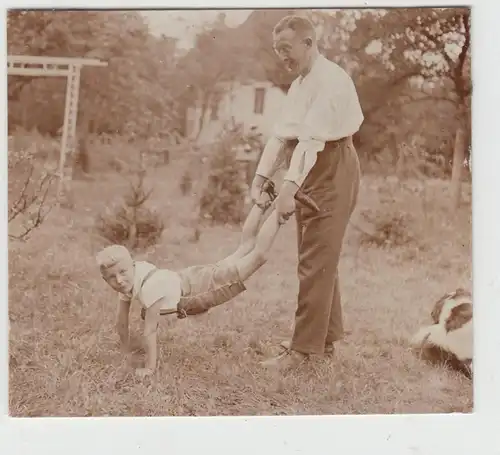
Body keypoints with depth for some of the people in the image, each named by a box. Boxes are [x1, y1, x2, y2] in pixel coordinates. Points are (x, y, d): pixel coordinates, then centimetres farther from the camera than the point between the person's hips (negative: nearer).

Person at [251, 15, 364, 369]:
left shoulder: (330, 79, -15)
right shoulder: (300, 84, 16)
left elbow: (313, 137, -25)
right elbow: (281, 134, 10)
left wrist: (290, 187, -32)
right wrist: (261, 177, 0)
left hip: (332, 171, -10)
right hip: (312, 175, 10)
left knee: (316, 263, -8)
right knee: (321, 260, 15)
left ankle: (304, 347, -3)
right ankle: (327, 336, 25)